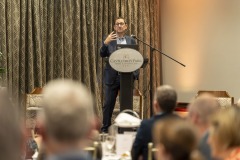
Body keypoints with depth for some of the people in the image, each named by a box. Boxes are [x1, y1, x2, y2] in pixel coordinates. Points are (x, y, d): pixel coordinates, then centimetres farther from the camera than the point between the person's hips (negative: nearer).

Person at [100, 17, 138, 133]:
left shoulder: (131, 40, 9)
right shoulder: (109, 39, 5)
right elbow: (102, 55, -5)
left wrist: (135, 74, -5)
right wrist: (105, 43, -23)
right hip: (112, 76, -1)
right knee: (108, 104, 0)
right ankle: (105, 128, 7)